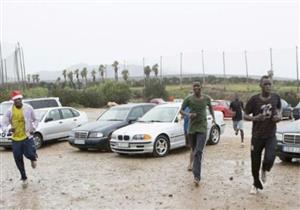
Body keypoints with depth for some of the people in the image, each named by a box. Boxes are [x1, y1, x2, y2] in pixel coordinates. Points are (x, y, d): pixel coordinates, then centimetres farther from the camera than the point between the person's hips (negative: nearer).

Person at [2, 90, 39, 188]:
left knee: (29, 154, -17)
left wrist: (33, 128, -10)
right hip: (16, 138, 2)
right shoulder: (10, 111, -3)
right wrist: (9, 129, -22)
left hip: (27, 137, -2)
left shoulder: (28, 108, -4)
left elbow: (35, 120, 9)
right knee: (18, 159, 6)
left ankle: (33, 158, 24)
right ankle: (24, 178, 26)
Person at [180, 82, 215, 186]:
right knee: (194, 151, 13)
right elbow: (181, 110, 2)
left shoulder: (206, 98, 2)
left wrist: (213, 117, 18)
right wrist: (188, 115, -17)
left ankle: (197, 176, -20)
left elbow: (210, 107, 24)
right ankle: (197, 174, 35)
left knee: (198, 152, -15)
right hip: (191, 128, 1)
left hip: (202, 128, -1)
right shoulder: (188, 99, -4)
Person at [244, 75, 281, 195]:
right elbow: (245, 115, -3)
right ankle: (256, 184, 33)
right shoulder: (254, 100, -9)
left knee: (270, 159, -20)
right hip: (257, 136, -1)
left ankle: (264, 171, 18)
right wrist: (254, 118, -23)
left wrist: (278, 116, -3)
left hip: (271, 136, 1)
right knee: (255, 163, 6)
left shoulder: (276, 98, -1)